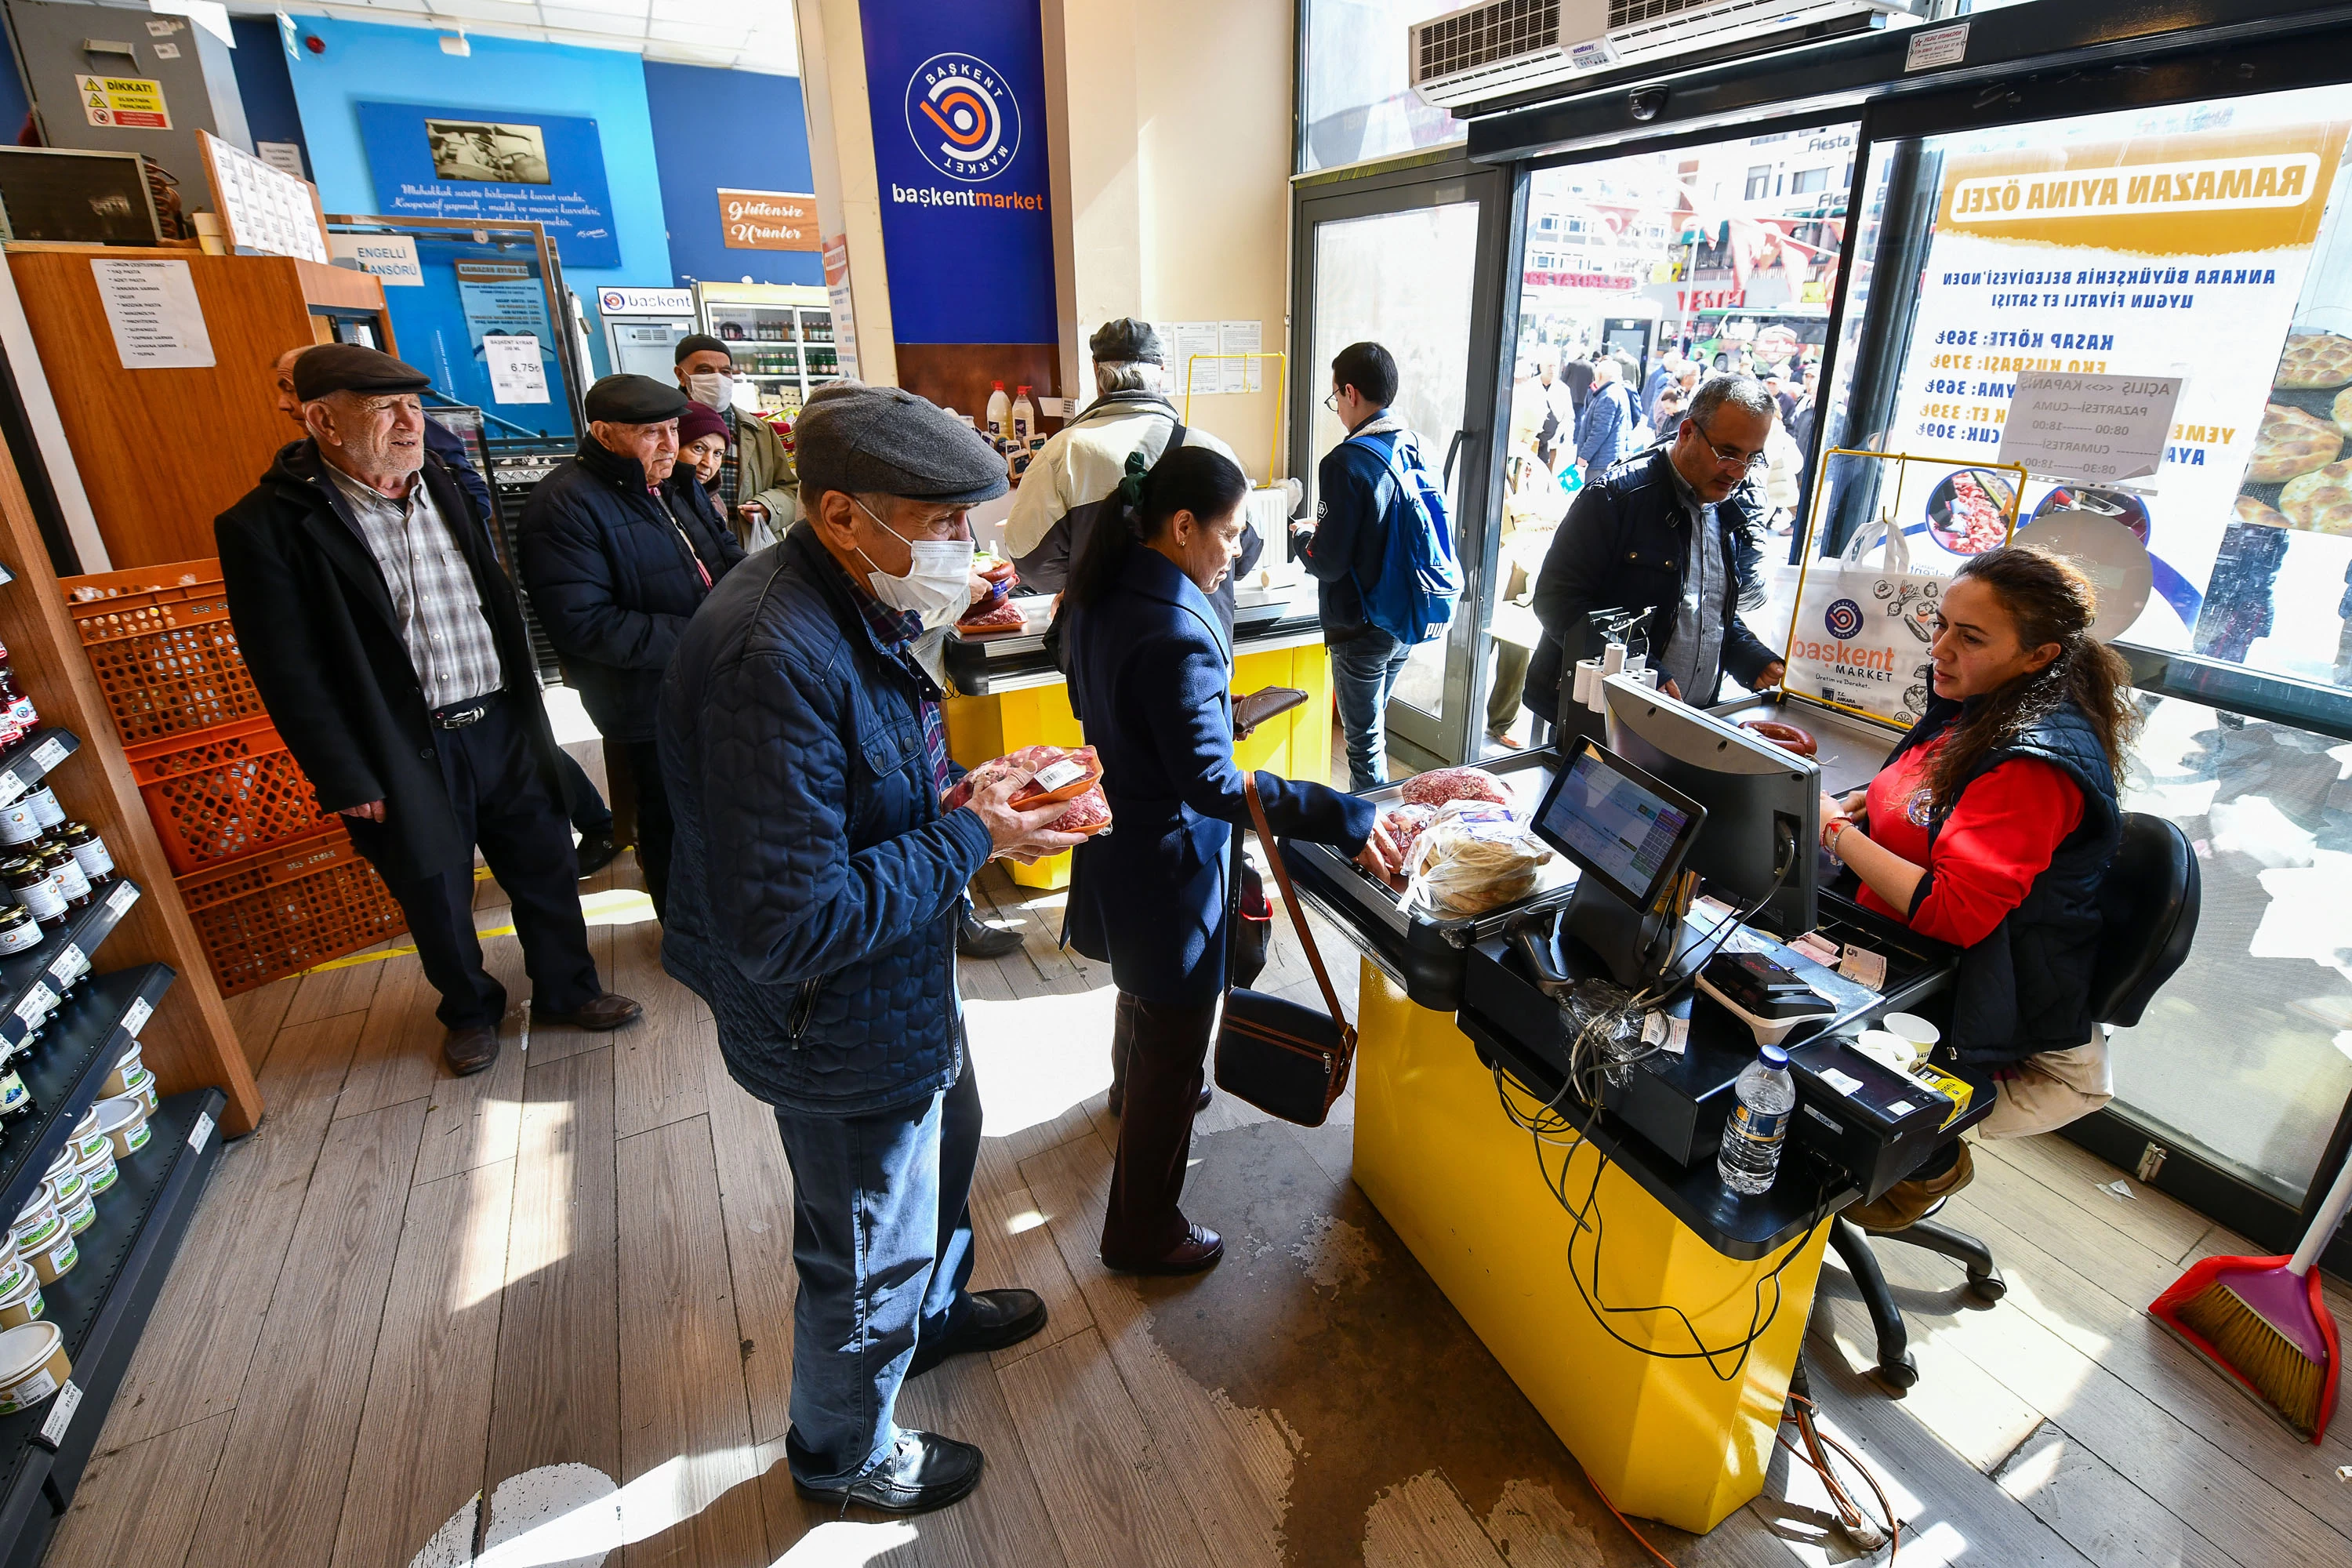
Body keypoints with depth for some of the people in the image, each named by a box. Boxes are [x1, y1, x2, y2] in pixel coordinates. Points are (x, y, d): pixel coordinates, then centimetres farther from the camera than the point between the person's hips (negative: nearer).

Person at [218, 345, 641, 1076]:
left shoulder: (443, 487, 5)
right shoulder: (265, 527, -13)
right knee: (436, 897, 14)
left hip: (501, 728, 4)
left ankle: (566, 989, 36)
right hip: (405, 759, -4)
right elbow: (291, 677, -12)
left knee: (546, 871, 14)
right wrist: (350, 784, -12)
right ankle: (470, 1009, 39)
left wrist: (527, 709, 10)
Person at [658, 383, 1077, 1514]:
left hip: (906, 994, 9)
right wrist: (969, 841, -26)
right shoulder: (774, 662, -34)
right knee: (869, 1258, 16)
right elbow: (788, 929, -34)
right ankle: (843, 1454, 47)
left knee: (946, 1144, 32)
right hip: (842, 1030, -9)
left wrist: (966, 795, -5)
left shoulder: (856, 610, -1)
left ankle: (936, 1310, 62)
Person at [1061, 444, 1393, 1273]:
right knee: (1172, 1054, 8)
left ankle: (1134, 1095, 63)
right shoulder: (1176, 636, -31)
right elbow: (1211, 783, -32)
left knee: (1143, 992, 35)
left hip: (1115, 837, 10)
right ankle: (1142, 1234, 26)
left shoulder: (1100, 595, -1)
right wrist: (1343, 818, -31)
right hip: (1167, 865, -10)